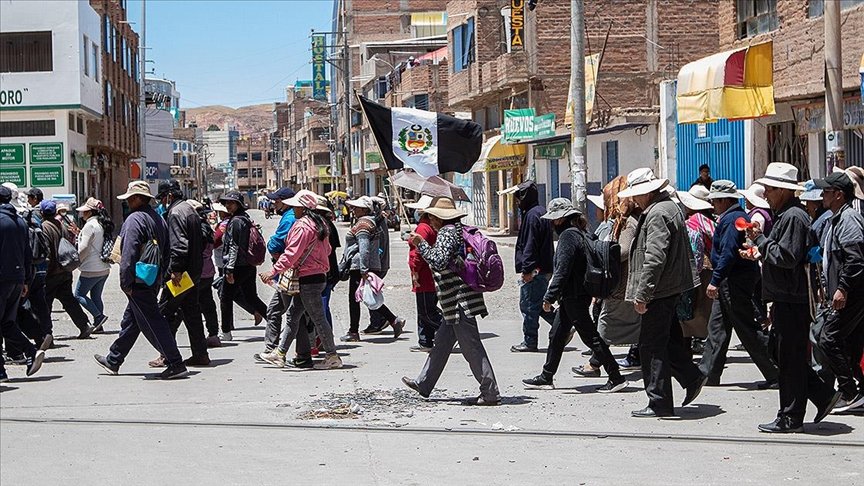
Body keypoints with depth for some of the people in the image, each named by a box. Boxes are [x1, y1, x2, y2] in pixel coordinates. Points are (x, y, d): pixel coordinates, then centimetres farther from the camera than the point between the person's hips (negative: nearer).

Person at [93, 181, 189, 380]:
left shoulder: (135, 219, -15)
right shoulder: (158, 219, 13)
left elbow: (128, 254, -19)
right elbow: (166, 253, 18)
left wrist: (125, 283, -15)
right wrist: (159, 277, 20)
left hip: (139, 281, -10)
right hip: (153, 280, 10)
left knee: (152, 323, -7)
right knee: (130, 321, 19)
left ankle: (176, 365, -9)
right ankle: (113, 361, 31)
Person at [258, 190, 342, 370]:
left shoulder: (302, 226, -17)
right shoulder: (319, 224, 12)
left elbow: (291, 253, -22)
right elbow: (327, 250, 19)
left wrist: (274, 272, -20)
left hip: (309, 280, -10)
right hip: (319, 275, 10)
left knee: (318, 318, -2)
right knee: (293, 314, 13)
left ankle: (332, 357, 5)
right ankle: (280, 353, 16)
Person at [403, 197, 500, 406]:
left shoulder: (447, 233, -12)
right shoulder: (459, 230, 17)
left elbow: (439, 261, -24)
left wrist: (421, 244, -15)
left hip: (459, 303, -10)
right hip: (459, 304, 10)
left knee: (472, 348, -7)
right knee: (441, 343, 19)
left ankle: (491, 394, -5)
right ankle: (423, 384, 31)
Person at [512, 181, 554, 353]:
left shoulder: (532, 215, -15)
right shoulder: (542, 212, 16)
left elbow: (529, 245, -20)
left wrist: (526, 269, -20)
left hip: (534, 270, -10)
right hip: (545, 268, 10)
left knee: (528, 305, -2)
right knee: (540, 304, 17)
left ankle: (529, 342, 3)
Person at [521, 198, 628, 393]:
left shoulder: (568, 235, -17)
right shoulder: (581, 233, 13)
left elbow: (562, 271, -21)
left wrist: (549, 297, -17)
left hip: (574, 297, -10)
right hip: (575, 296, 10)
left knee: (590, 337, -5)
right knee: (556, 336, 15)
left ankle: (616, 379, 0)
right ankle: (546, 378, 23)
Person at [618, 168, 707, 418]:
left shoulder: (658, 214, -18)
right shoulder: (669, 206, 16)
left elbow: (654, 258, -25)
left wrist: (642, 293, -22)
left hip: (660, 292, -11)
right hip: (672, 288, 11)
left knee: (652, 346, -5)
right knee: (669, 339, 19)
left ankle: (659, 404, -1)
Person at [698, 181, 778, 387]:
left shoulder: (731, 219, -16)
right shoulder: (739, 216, 17)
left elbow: (728, 254, -24)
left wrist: (715, 281, -23)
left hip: (734, 283, -11)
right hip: (729, 284, 11)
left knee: (746, 331, -5)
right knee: (716, 329, 12)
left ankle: (773, 373, 0)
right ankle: (708, 373, 16)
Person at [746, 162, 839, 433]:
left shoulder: (794, 217, -16)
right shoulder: (784, 215, 17)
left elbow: (786, 257, -24)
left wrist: (760, 239, -16)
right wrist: (759, 255, 13)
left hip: (793, 301, -10)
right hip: (786, 299, 10)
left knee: (790, 359, -3)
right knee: (788, 356, 15)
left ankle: (790, 419, 4)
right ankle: (824, 395, 22)